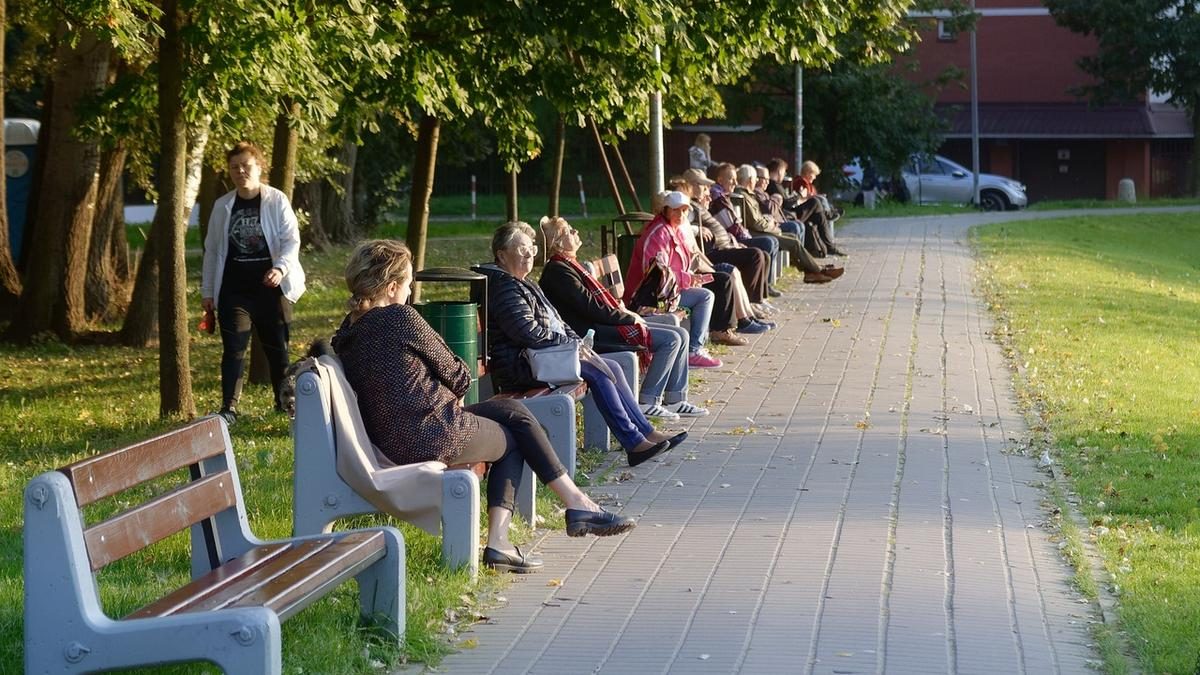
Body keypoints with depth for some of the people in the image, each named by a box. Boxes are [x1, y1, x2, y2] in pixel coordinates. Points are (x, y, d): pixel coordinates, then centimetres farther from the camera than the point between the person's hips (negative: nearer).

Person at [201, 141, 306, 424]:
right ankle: (229, 408, -4)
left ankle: (285, 401, 23)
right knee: (233, 349, -4)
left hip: (271, 287, -1)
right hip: (234, 290, 2)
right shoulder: (222, 206, 7)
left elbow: (292, 240, -8)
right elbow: (212, 249, 13)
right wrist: (207, 290, 12)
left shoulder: (277, 201, -2)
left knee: (278, 348, 7)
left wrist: (281, 268, -26)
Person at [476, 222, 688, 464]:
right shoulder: (504, 287, -13)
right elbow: (529, 333, -23)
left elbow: (556, 321, 24)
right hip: (521, 366, -10)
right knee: (597, 372, -21)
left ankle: (646, 432, -1)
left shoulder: (527, 285, 21)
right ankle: (634, 442, -20)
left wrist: (577, 343, 5)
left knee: (611, 367, 0)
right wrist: (570, 345, -14)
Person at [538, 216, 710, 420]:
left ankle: (675, 400, 8)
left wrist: (621, 310, 3)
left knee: (680, 335, 6)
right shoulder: (558, 271, -15)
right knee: (671, 339, -17)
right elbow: (592, 309, -19)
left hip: (601, 325, 11)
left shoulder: (568, 265, 18)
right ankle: (648, 402, -12)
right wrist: (629, 317, -11)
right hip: (593, 333, -11)